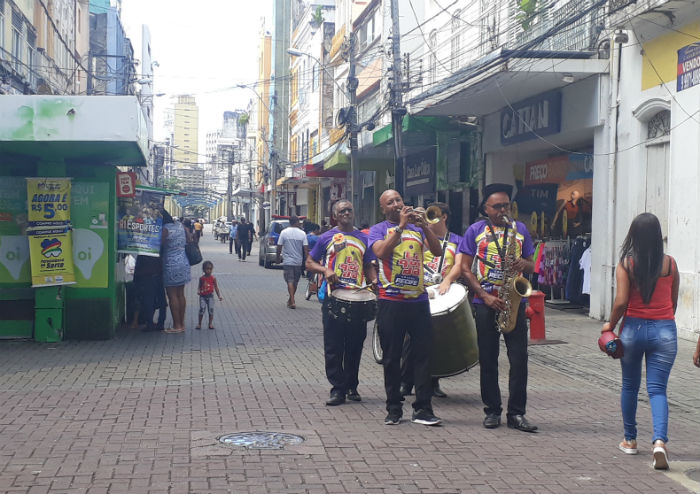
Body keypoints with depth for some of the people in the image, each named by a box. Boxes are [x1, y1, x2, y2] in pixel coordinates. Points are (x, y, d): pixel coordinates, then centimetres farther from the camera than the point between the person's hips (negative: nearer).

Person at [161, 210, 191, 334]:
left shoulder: (165, 229, -14)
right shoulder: (180, 225, 7)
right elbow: (189, 239, 15)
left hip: (171, 264, -7)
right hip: (183, 262, 8)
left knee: (172, 295, -2)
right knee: (181, 294, 12)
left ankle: (176, 326, -1)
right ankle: (182, 324, 15)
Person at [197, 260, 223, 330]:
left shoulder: (213, 278, 0)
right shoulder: (201, 278, 2)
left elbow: (216, 287, 5)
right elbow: (200, 287, 9)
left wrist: (219, 296, 2)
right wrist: (198, 291, -13)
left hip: (210, 296, 0)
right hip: (203, 296, 0)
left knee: (211, 310, 0)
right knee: (202, 309, -10)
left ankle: (211, 324, 12)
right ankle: (199, 324, 0)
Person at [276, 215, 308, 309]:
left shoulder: (284, 232, -5)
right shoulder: (302, 233, -3)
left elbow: (279, 247, -2)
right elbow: (306, 249, -6)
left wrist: (278, 258, 11)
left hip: (287, 261, -2)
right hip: (298, 261, 2)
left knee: (290, 281, -4)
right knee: (295, 282, 15)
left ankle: (292, 301, -16)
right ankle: (290, 300, 28)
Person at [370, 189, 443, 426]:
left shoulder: (416, 227, 14)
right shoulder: (378, 229, 5)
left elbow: (437, 251, 1)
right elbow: (382, 252, -15)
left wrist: (424, 226, -11)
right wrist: (401, 226, -17)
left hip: (418, 300, 3)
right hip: (390, 302, -3)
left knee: (423, 356, 1)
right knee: (392, 358, 4)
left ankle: (423, 409, 5)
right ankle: (394, 409, 12)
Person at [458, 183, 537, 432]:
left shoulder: (520, 229, 12)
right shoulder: (475, 231, 4)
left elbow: (532, 266, 15)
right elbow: (465, 268, 1)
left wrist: (524, 264, -10)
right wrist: (485, 296, -10)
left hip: (514, 302, 1)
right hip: (485, 303, -1)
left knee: (519, 358, -3)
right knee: (488, 360, 5)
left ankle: (516, 413, 4)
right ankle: (492, 411, 15)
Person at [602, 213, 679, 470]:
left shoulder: (626, 264, -8)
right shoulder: (670, 264, -1)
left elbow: (621, 302, -12)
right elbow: (674, 302, 8)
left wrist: (610, 325, 5)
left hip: (634, 328, -1)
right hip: (664, 330, 1)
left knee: (630, 386, 16)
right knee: (657, 389, 1)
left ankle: (630, 440, 27)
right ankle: (660, 441, -19)